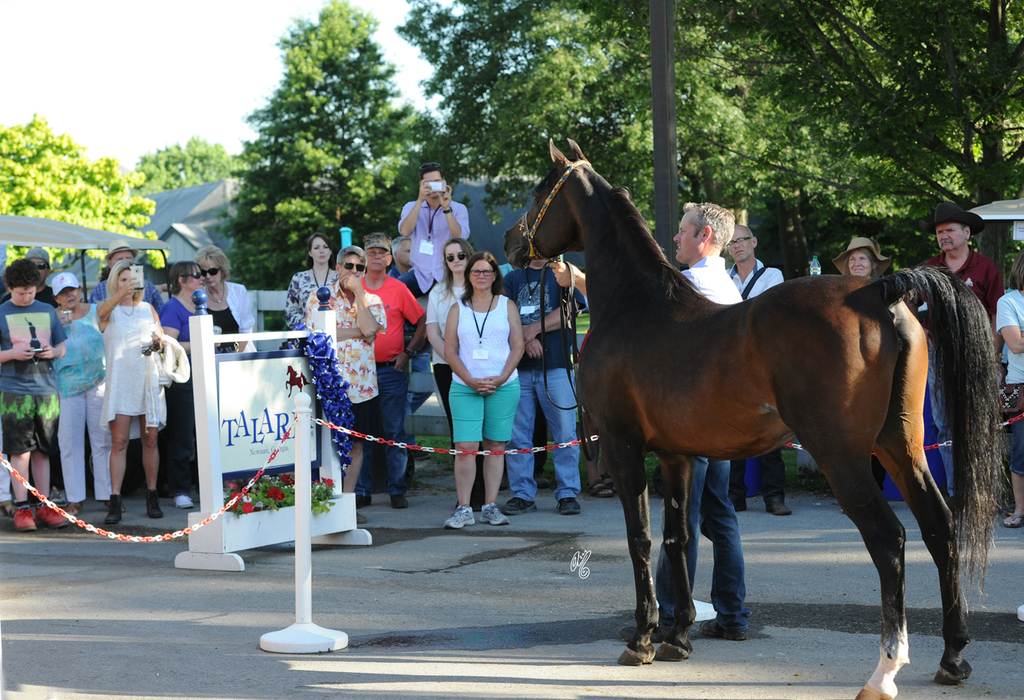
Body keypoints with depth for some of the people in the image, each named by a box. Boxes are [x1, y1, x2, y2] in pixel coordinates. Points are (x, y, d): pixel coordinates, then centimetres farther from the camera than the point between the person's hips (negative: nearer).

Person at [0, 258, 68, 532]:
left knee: (42, 451, 7)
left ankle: (44, 508, 10)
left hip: (47, 388, 3)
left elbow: (62, 348, 17)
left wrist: (52, 352, -4)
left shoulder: (47, 311, 13)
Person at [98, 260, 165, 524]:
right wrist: (121, 294, -42)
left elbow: (163, 338, 16)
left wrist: (158, 342, -9)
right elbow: (103, 311, -21)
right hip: (120, 381, -3)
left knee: (150, 440, 4)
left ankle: (152, 497, 13)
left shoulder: (148, 309, 14)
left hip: (148, 380, 3)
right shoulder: (108, 310, 3)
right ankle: (115, 501, -9)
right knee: (119, 442, -8)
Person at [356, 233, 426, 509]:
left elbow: (422, 322, 6)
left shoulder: (398, 289, 2)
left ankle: (397, 490, 5)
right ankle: (361, 490, 9)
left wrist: (408, 352, -2)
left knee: (395, 432, 0)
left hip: (391, 371, -1)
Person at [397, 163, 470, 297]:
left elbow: (460, 237, -11)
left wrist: (446, 209, -19)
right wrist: (420, 200, -16)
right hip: (420, 274, 1)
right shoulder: (411, 207, 10)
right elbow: (405, 231, -11)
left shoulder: (458, 209, 6)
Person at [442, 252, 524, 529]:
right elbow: (450, 351, 4)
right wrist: (471, 380, -9)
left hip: (503, 386, 1)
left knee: (496, 445, 3)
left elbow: (517, 346, 4)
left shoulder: (507, 306, 9)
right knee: (465, 447, -9)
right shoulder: (458, 308, 9)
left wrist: (501, 378, -10)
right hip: (464, 388, 0)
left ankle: (490, 506, 8)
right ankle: (464, 509, -7)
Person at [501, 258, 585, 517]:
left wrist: (533, 329, -8)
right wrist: (526, 339, -12)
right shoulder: (513, 278, 15)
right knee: (517, 434, 2)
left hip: (556, 367, -2)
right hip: (518, 368, 2)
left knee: (565, 432, -4)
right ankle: (522, 494, 9)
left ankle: (567, 493, 4)